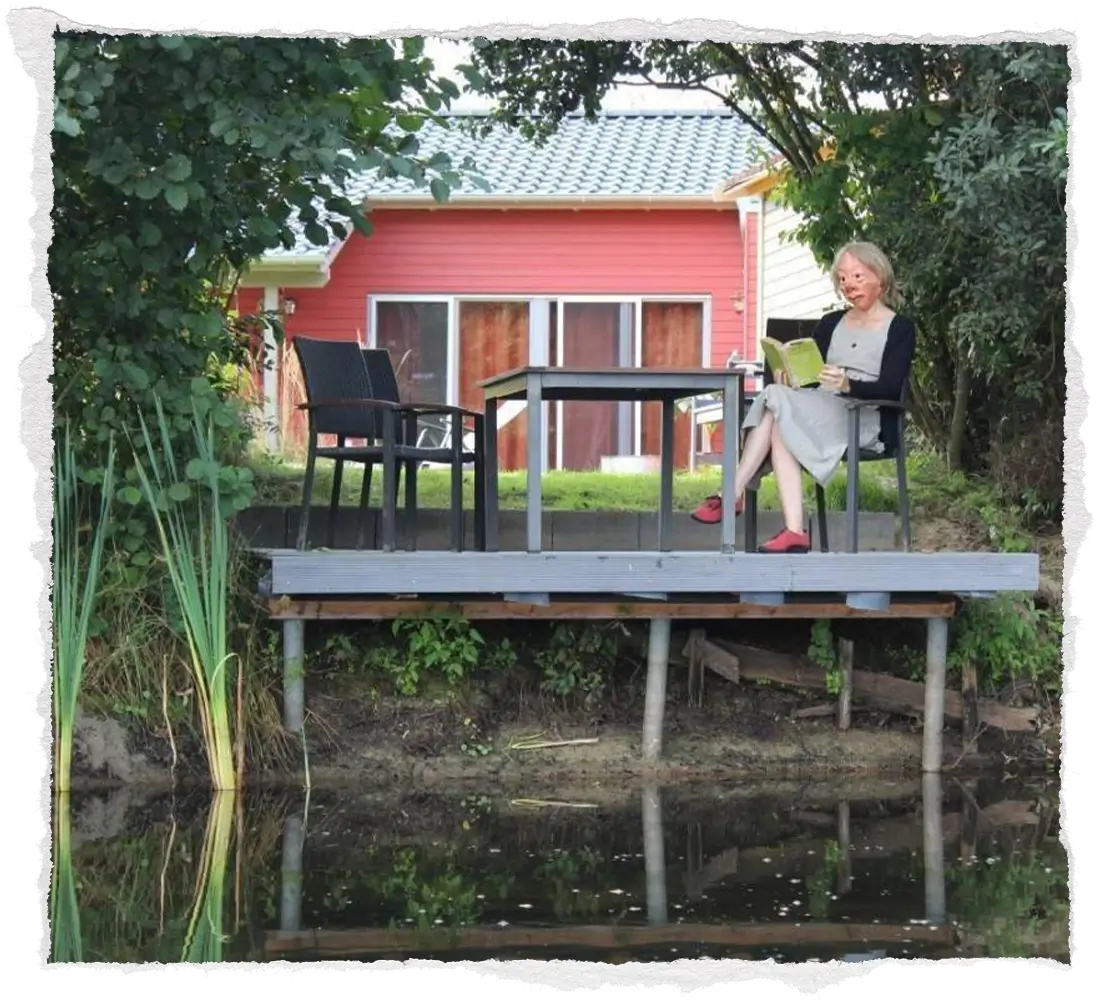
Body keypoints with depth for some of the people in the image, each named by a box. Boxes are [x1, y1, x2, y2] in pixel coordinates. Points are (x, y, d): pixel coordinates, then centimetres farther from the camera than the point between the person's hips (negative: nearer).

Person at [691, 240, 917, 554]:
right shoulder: (831, 324, 24)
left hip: (868, 420, -5)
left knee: (777, 401, -28)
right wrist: (788, 377, -8)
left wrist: (848, 384, -27)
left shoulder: (900, 328, 7)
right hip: (818, 414, 5)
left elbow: (891, 388, -8)